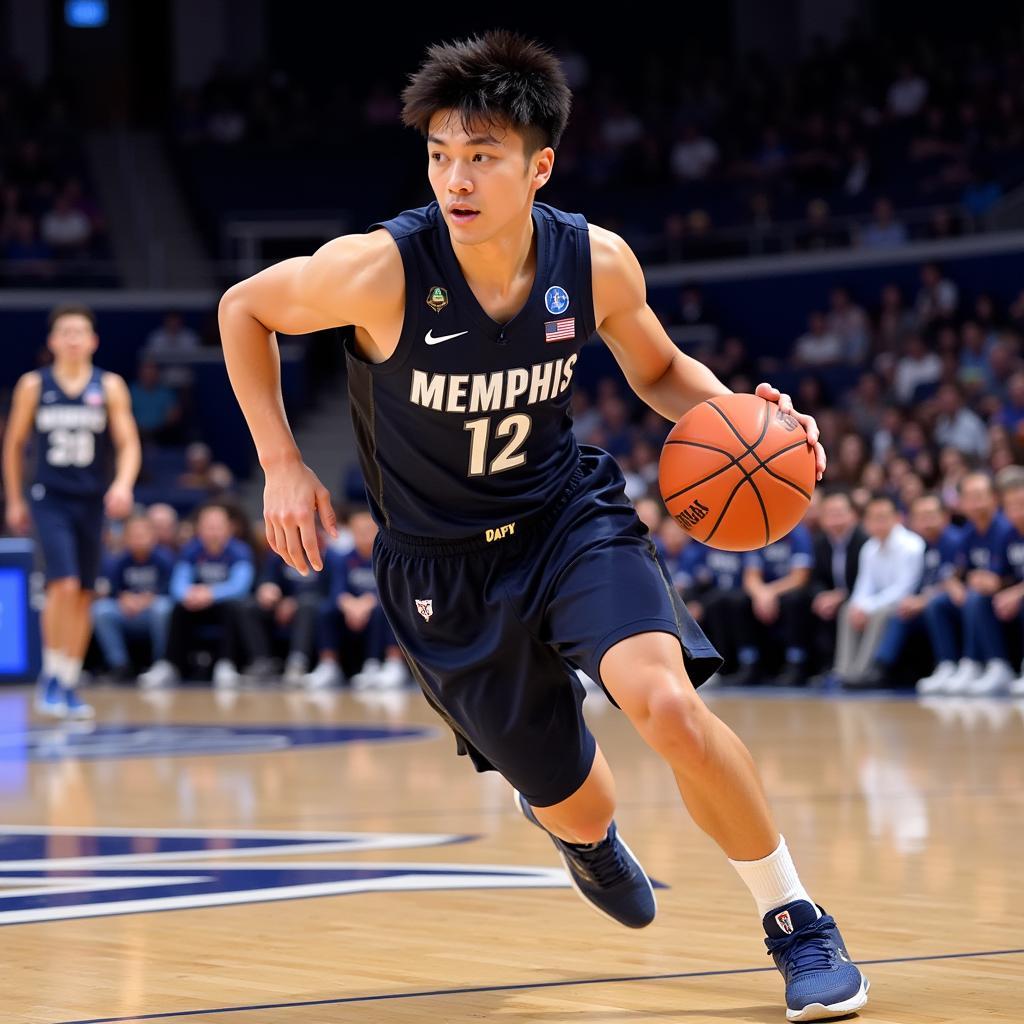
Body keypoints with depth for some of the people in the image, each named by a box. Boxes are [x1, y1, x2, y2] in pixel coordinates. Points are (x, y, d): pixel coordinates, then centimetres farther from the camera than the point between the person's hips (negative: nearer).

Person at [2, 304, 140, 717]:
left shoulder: (109, 387, 1)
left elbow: (128, 443, -4)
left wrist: (124, 484, -23)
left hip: (92, 501, 2)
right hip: (49, 498, -2)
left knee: (84, 596, 6)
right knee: (64, 585, -18)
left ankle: (69, 684, 16)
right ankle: (51, 676, -6)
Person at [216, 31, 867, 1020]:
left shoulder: (598, 262, -14)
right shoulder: (378, 270, -24)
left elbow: (659, 371, 7)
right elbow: (243, 310, -4)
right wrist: (281, 466, -8)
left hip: (572, 517, 1)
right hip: (442, 563, 0)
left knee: (667, 705, -28)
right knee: (580, 812, 7)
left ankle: (796, 923, -7)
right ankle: (566, 819, 50)